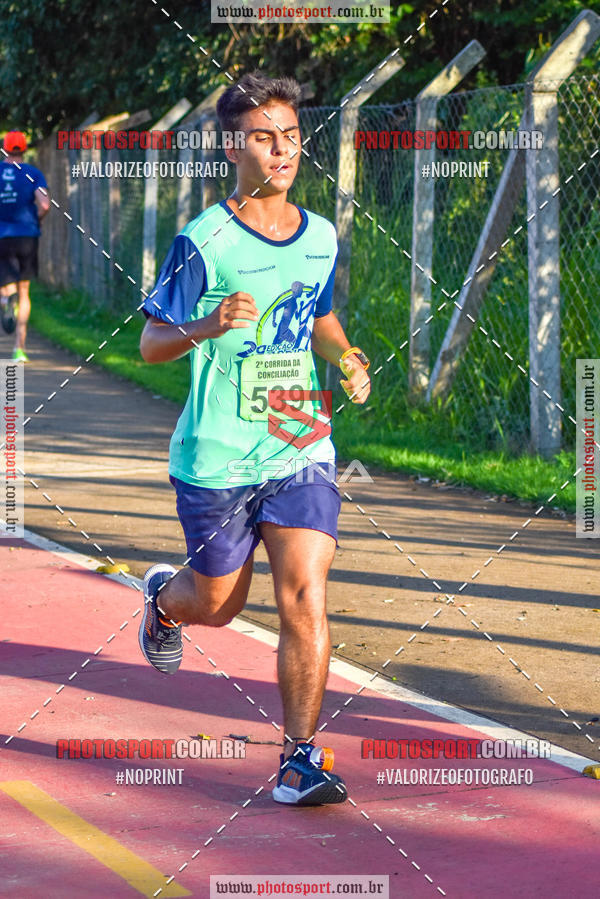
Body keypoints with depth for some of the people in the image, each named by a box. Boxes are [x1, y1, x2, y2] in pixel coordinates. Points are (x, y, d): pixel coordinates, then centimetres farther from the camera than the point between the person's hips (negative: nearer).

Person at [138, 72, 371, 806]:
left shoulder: (321, 237, 5)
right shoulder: (203, 242, -11)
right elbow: (151, 342, -6)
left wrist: (346, 358, 0)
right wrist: (205, 327, -27)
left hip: (301, 449, 3)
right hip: (216, 457, -3)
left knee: (305, 597, -12)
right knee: (217, 605, 13)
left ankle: (300, 757, -4)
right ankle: (163, 597, 50)